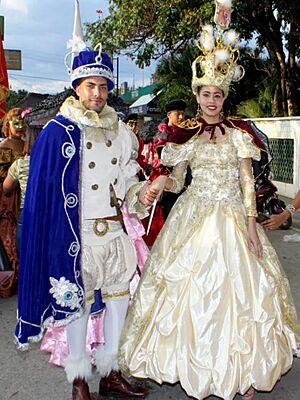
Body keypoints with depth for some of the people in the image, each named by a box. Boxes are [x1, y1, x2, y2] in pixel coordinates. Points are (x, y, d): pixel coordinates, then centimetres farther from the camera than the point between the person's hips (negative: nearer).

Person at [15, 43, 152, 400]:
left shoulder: (118, 130, 8)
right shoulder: (58, 132, -7)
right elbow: (44, 192, -8)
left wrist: (140, 194, -7)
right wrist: (62, 235, -13)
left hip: (115, 232, 5)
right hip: (78, 234, -5)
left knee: (119, 297, 11)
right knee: (77, 302, 7)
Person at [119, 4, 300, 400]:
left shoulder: (238, 132, 3)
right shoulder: (186, 134, 6)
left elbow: (247, 179, -1)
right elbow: (177, 180, 8)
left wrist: (251, 223, -9)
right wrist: (162, 181, -15)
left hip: (232, 216, -1)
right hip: (194, 216, 1)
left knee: (237, 283, -1)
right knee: (191, 285, 2)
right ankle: (193, 365, 19)